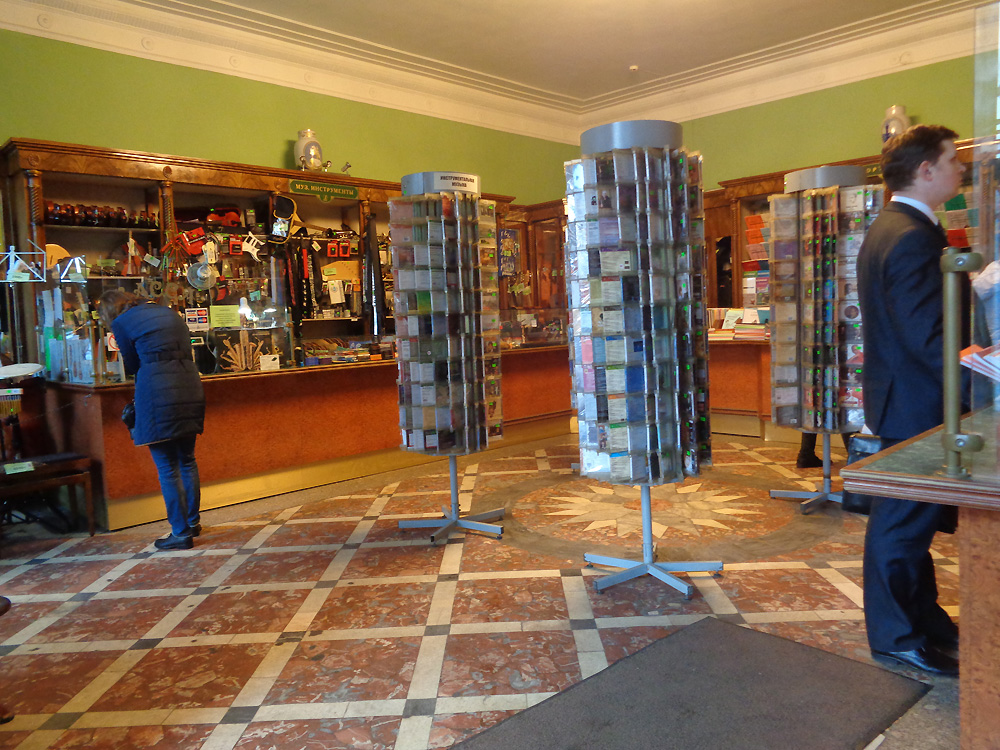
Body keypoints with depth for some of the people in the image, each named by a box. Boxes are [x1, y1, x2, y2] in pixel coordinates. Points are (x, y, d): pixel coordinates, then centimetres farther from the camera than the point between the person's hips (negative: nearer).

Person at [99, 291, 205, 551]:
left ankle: (181, 532, 3)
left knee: (167, 467, 0)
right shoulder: (169, 313, 20)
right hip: (190, 386, 7)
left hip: (157, 393, -7)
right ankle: (193, 521, 28)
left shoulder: (122, 323, 3)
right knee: (187, 460, 18)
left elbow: (131, 366, 10)